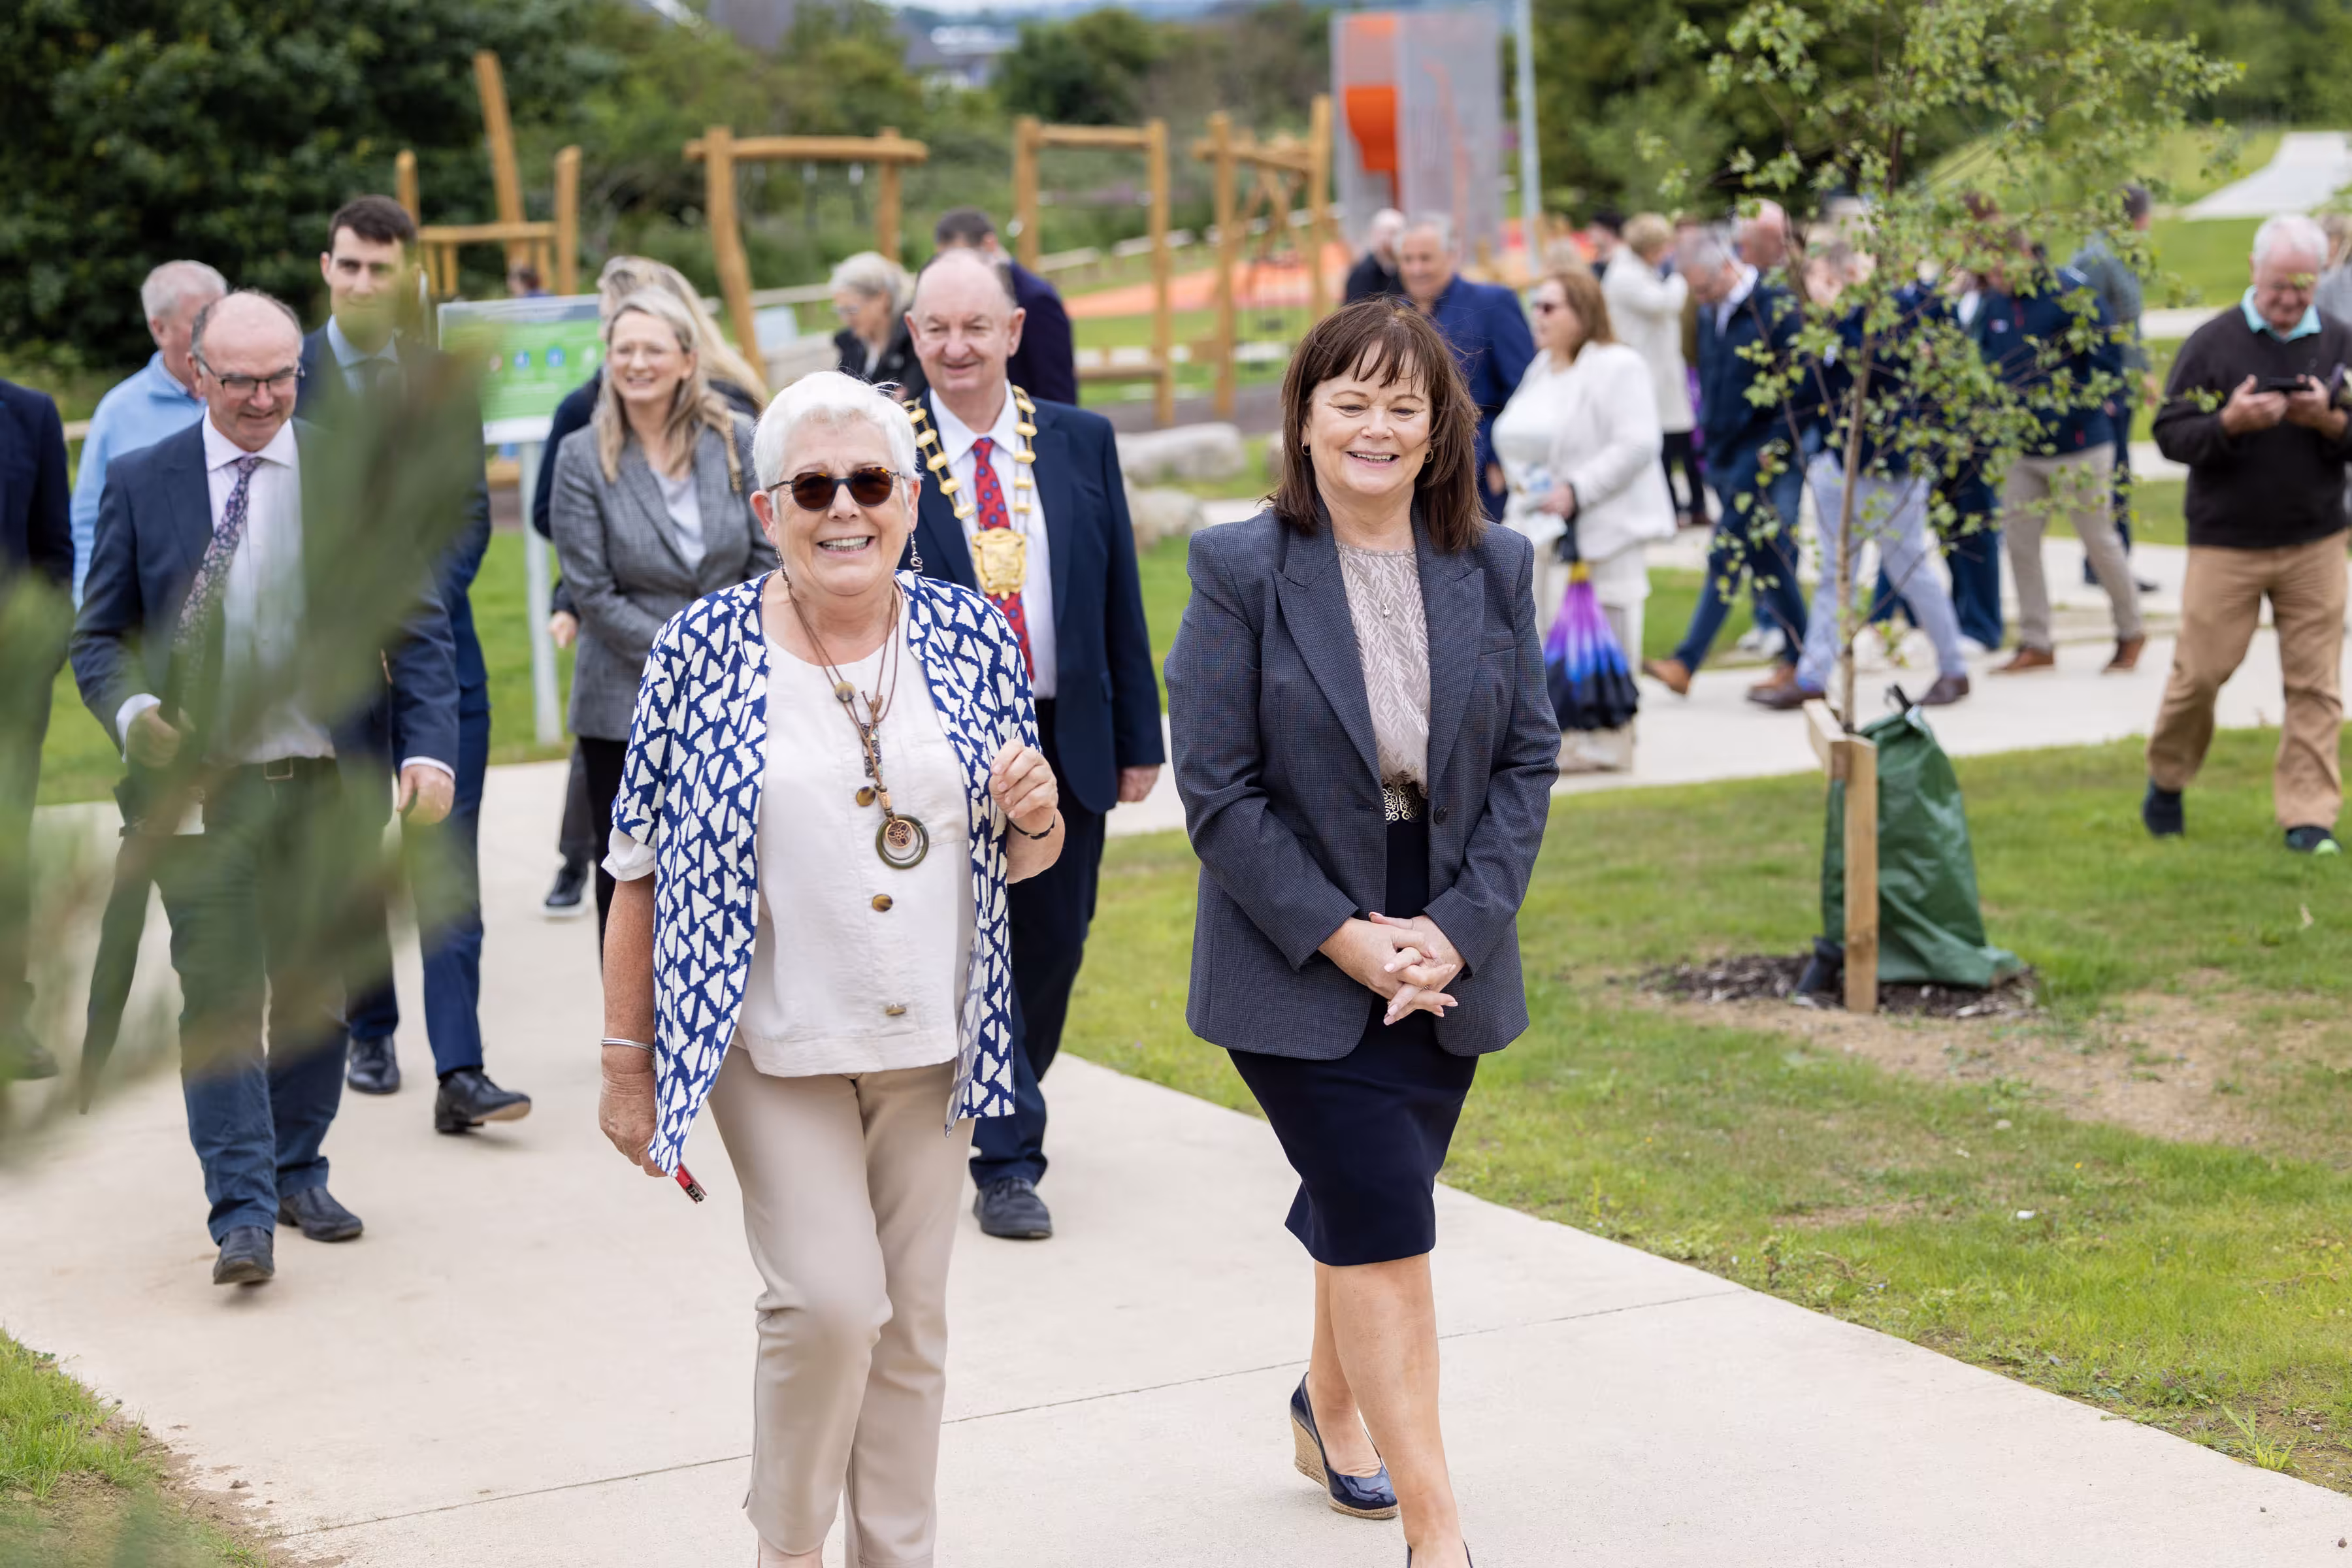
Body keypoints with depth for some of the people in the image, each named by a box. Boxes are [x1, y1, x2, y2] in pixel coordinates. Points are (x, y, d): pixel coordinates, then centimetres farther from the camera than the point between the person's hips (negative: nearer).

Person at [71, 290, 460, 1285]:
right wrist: (130, 712, -14)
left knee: (313, 991, 12)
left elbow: (418, 628, 3)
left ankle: (298, 1174, 29)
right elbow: (99, 635, 7)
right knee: (219, 999, -7)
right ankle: (243, 1213, -5)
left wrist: (428, 750, -10)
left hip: (326, 783, 2)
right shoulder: (141, 484, 2)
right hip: (203, 786, -1)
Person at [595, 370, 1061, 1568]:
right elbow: (641, 870, -3)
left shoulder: (971, 637, 1)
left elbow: (1015, 860, 11)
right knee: (830, 1301, -12)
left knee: (911, 1318, 10)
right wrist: (625, 1063, -3)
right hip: (775, 1046, -3)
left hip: (931, 1044, 3)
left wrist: (1035, 818, -13)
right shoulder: (704, 649, -8)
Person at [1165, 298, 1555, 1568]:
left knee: (1367, 1211, 17)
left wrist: (1458, 927, -8)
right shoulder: (1240, 571, -9)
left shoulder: (1493, 567, 2)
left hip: (1446, 956, 4)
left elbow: (1529, 760, 3)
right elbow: (1218, 793, -11)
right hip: (1298, 962, -4)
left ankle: (1332, 1411, 45)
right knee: (1387, 1226, -10)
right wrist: (1343, 937, -16)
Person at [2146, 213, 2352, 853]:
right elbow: (2169, 434, -5)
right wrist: (2228, 423, -22)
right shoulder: (2213, 342, -2)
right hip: (2226, 542, -2)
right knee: (2199, 670, 1)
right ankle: (2166, 780, 25)